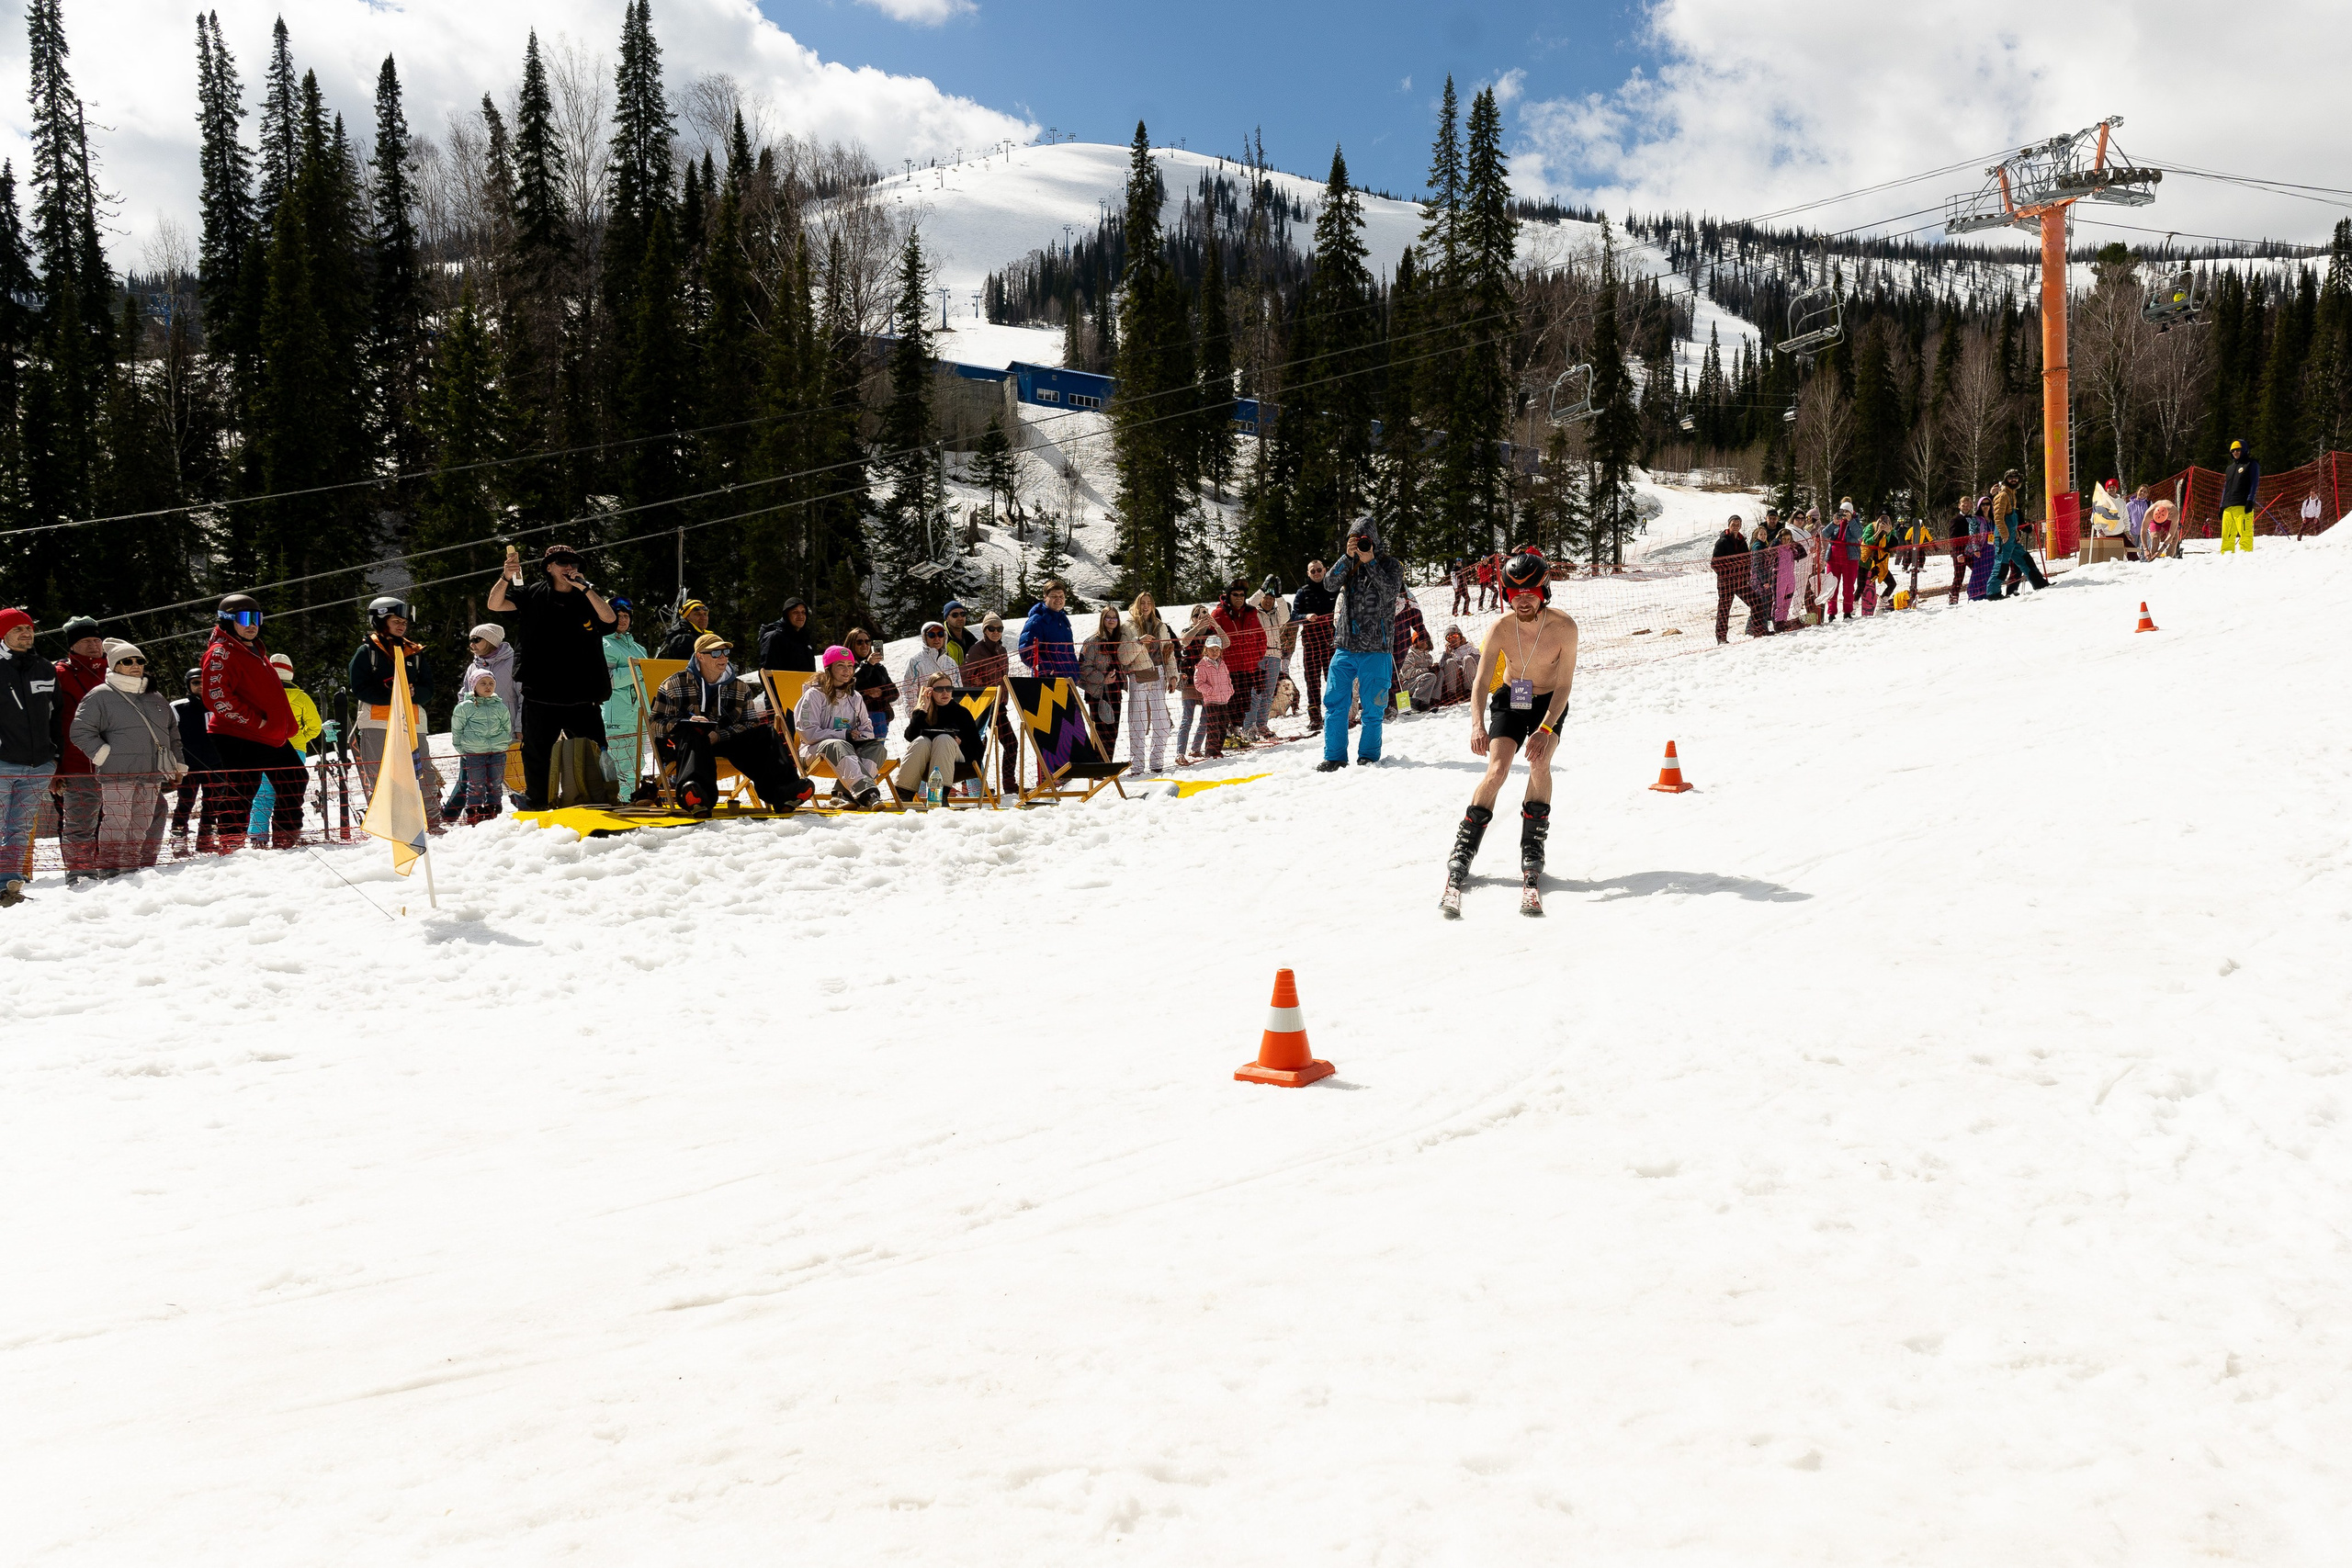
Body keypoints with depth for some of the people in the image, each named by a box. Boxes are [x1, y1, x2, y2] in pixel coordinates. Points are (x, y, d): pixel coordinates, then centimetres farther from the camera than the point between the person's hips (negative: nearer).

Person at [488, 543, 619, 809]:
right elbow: (495, 605, -5)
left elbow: (610, 620, -9)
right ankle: (536, 804, 18)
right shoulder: (533, 596, 6)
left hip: (582, 695, 0)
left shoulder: (589, 597, 9)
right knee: (536, 753, 7)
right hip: (541, 695, 0)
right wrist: (506, 578, -24)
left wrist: (584, 589, -17)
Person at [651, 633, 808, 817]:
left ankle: (782, 791, -43)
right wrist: (686, 723, -22)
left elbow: (751, 723, 4)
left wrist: (720, 735, -15)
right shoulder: (675, 684, 4)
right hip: (680, 742, -3)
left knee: (764, 733, -19)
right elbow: (655, 723, -1)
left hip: (722, 741, 3)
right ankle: (697, 795, -67)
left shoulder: (740, 688, 12)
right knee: (693, 735, -39)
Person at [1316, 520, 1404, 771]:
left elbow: (1389, 591, -15)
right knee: (1335, 703, 1)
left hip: (1376, 649, -3)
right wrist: (1348, 557, -16)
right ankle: (1334, 757, 9)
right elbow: (1330, 584, -6)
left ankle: (1368, 756, 14)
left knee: (1373, 707, 2)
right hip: (1346, 646, 3)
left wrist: (1370, 561, -17)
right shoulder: (1349, 564, 11)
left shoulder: (1389, 564, 2)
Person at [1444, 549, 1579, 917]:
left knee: (1539, 763, -26)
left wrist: (1545, 729, -34)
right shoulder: (1500, 629, -21)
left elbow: (1563, 686, -21)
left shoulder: (1564, 627, -24)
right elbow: (1480, 683, -22)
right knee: (1497, 768, -18)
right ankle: (1461, 856, -9)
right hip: (1509, 700, 1)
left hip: (1549, 704, -1)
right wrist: (1478, 724, -39)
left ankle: (1532, 855, -13)